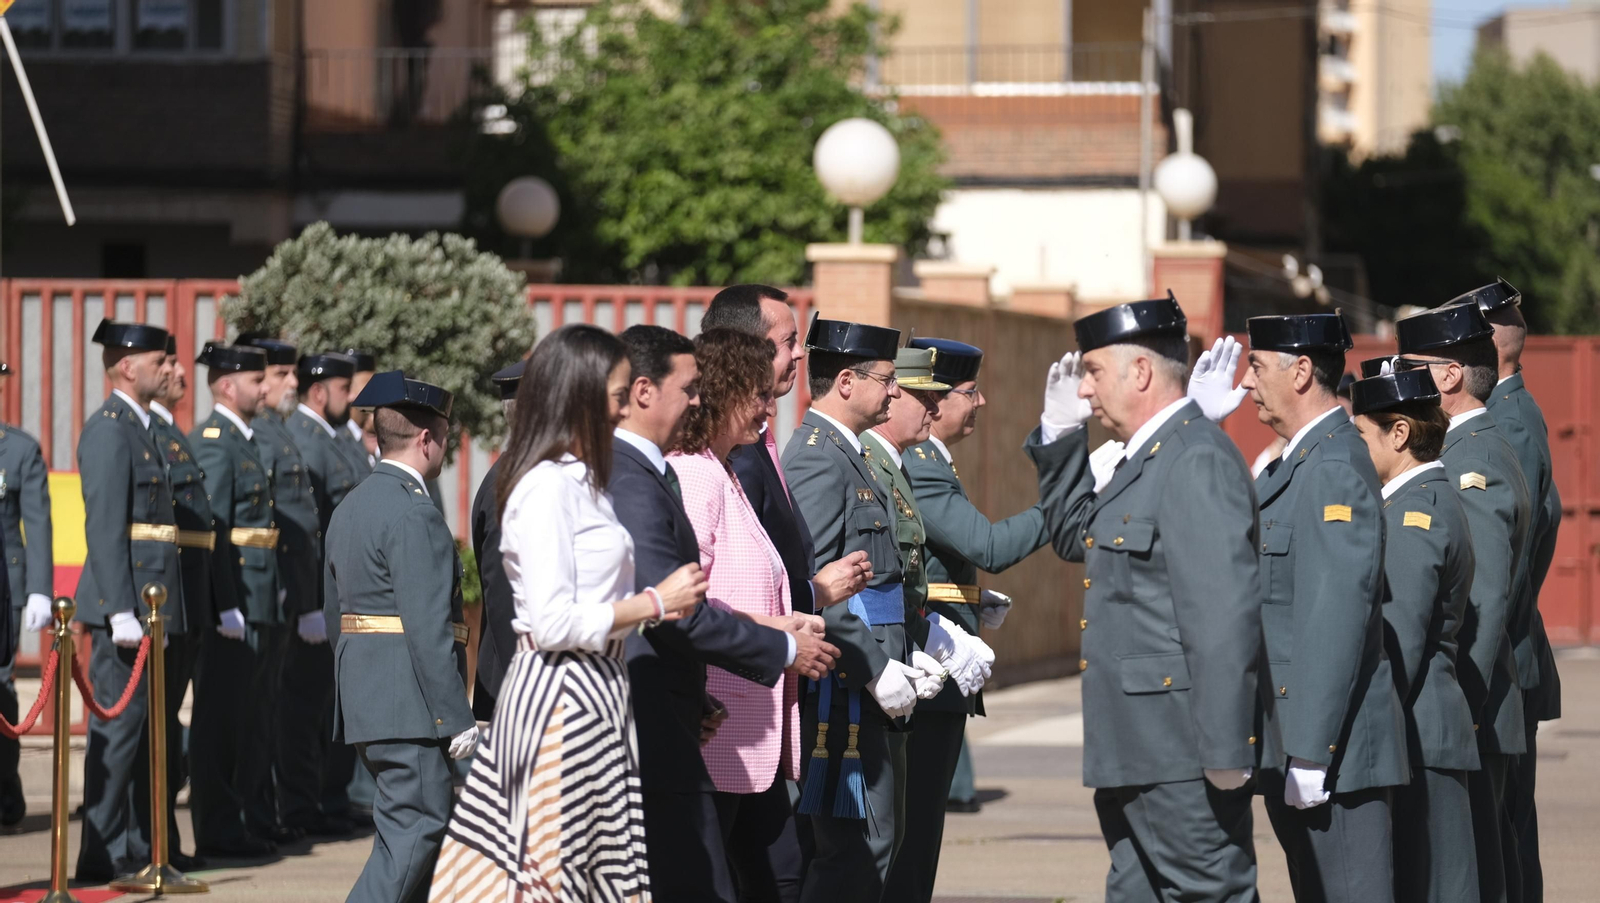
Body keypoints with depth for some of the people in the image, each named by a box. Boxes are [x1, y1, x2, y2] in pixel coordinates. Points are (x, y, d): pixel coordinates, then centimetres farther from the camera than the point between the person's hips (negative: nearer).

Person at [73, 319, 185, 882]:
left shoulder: (138, 428, 18)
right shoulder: (109, 430, -13)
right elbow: (104, 527, -19)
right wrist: (121, 612, -23)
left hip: (149, 602, 10)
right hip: (126, 601, -10)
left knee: (141, 725, 13)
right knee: (118, 726, -7)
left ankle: (137, 845, 20)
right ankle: (104, 854, -5)